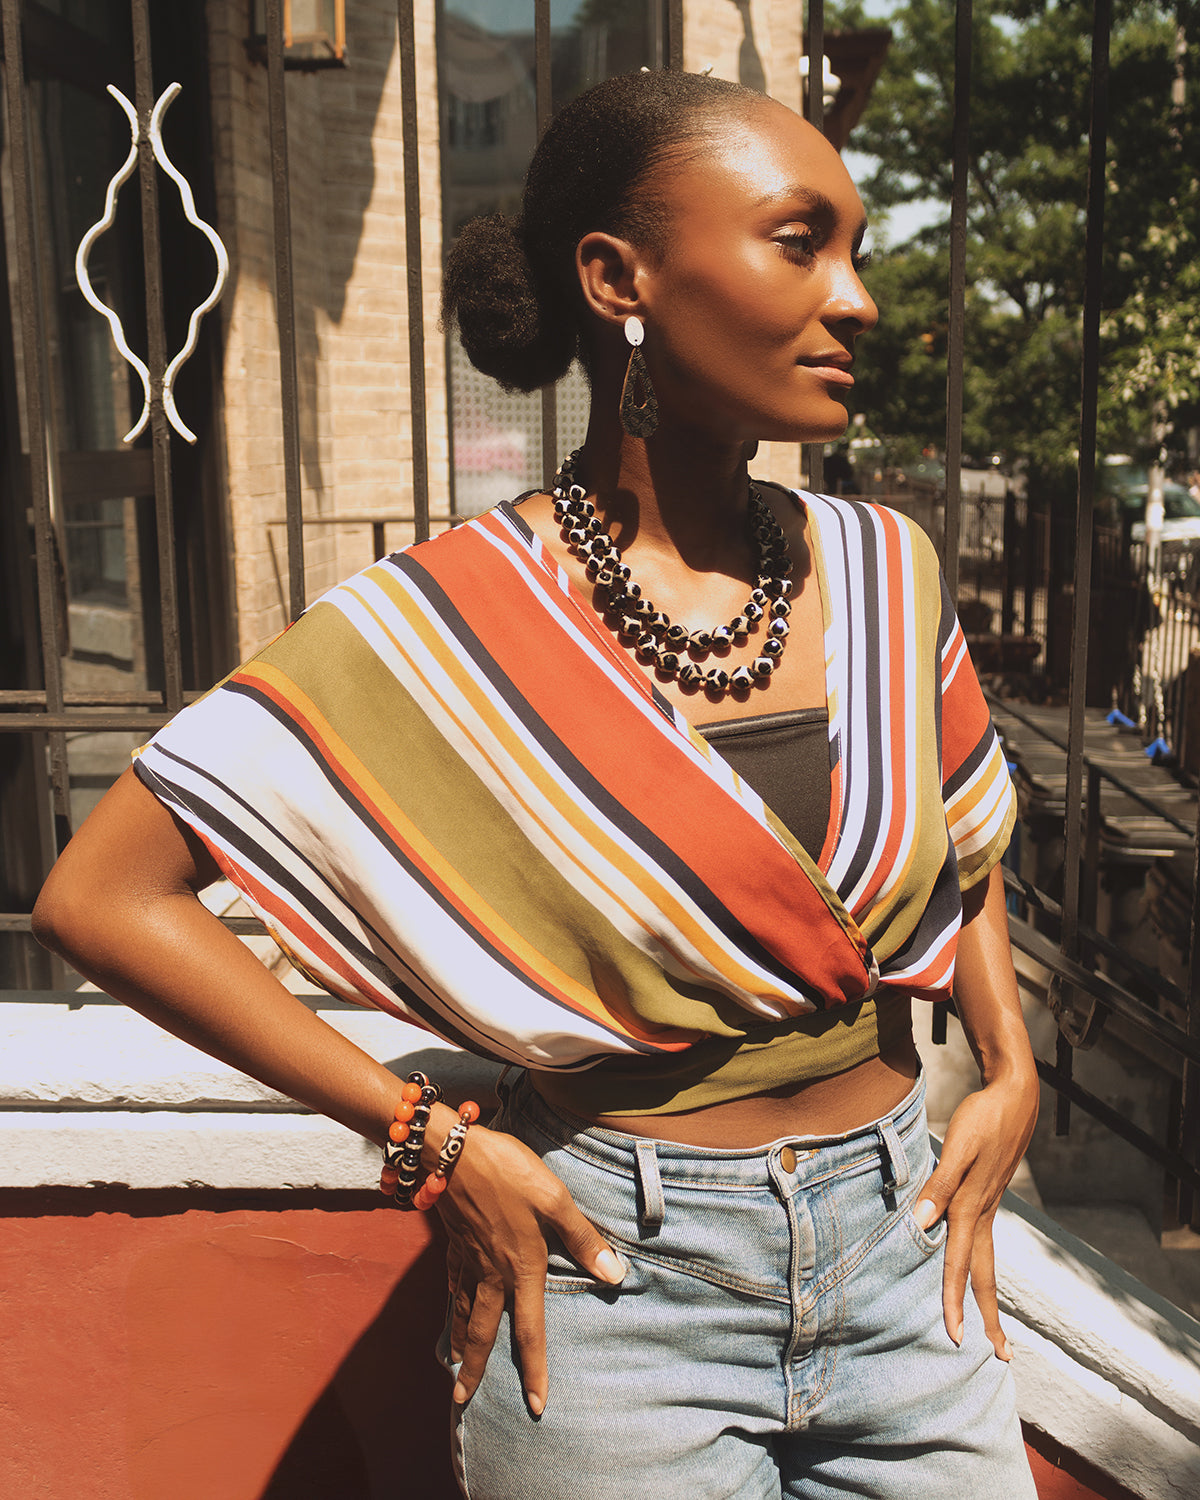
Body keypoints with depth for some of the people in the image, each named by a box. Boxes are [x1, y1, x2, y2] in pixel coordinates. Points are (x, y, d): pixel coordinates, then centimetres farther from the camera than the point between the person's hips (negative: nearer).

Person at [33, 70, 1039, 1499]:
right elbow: (100, 896, -16)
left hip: (901, 1255, 5)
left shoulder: (887, 573, -2)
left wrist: (1010, 1070, 4)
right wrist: (433, 1138, -16)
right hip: (618, 1282, -4)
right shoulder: (454, 623, -17)